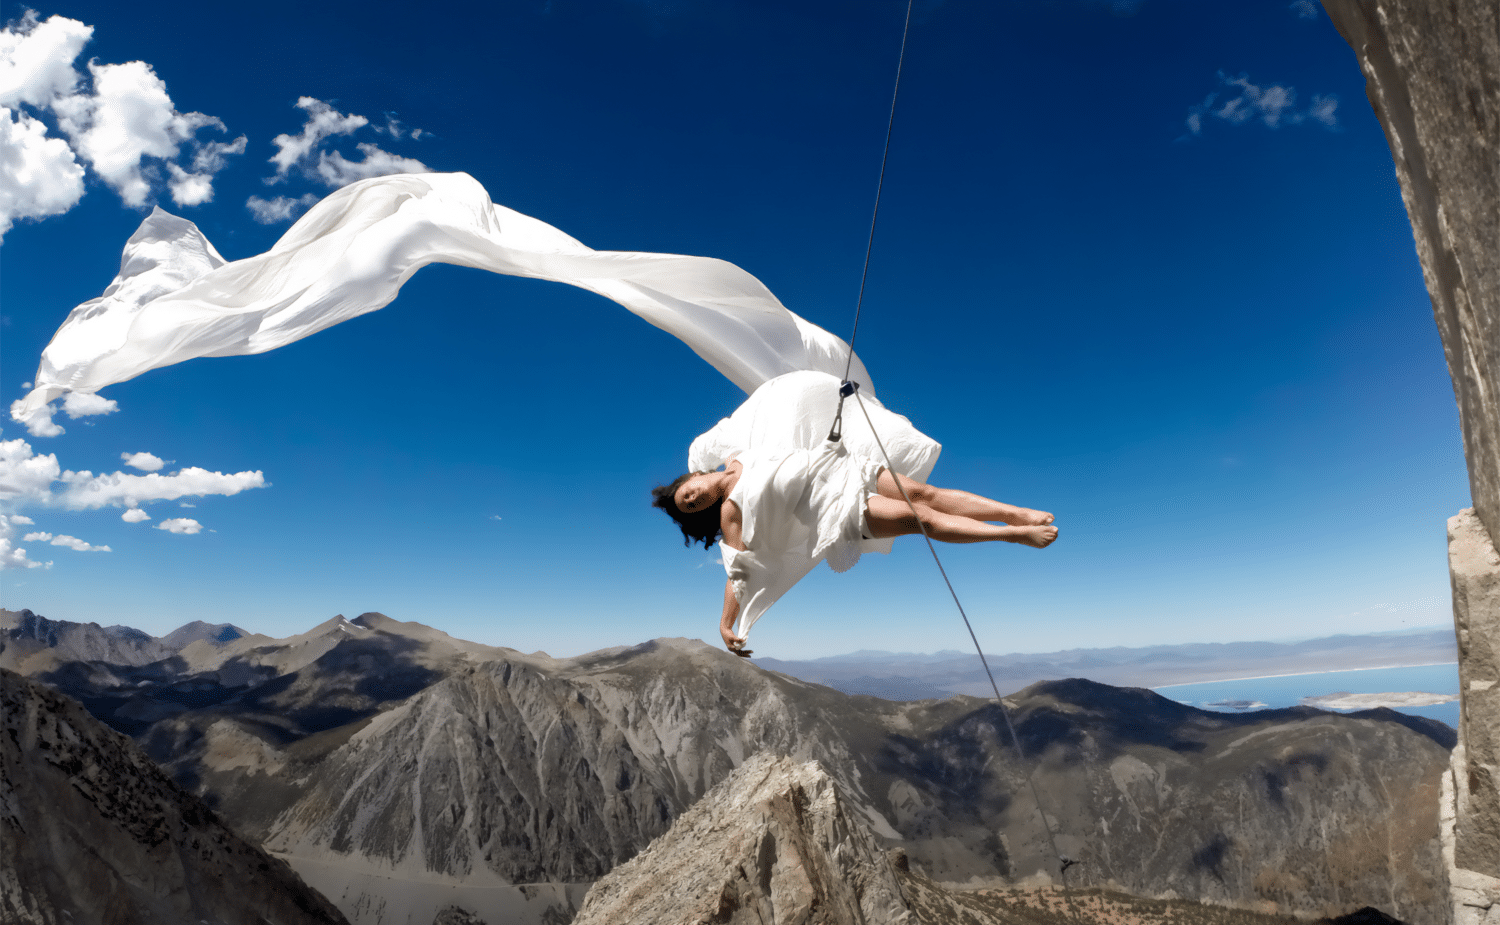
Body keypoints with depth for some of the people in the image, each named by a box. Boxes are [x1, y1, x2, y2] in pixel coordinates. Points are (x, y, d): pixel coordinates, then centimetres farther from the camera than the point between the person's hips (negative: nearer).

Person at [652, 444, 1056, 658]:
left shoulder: (738, 458, 10)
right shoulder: (730, 513, -4)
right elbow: (738, 569, -9)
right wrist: (726, 623, -17)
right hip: (837, 507, -5)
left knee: (924, 492, -11)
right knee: (918, 517, -20)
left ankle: (1023, 513, -7)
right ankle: (1014, 535, -17)